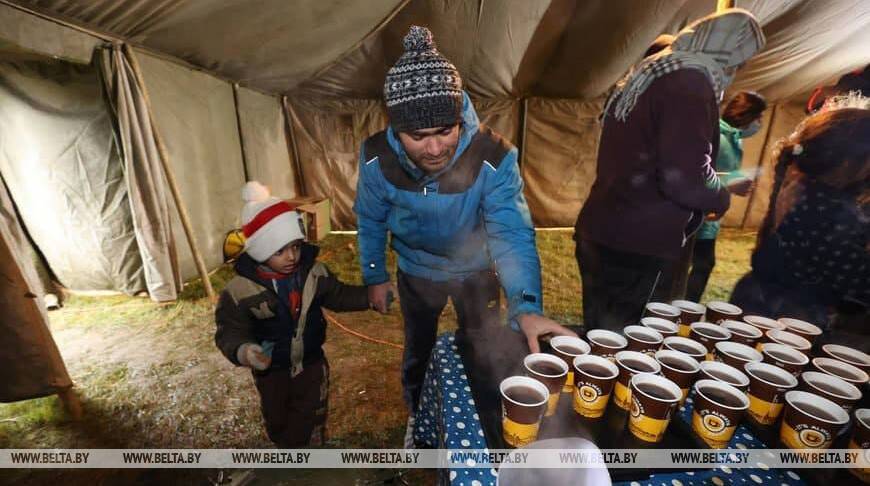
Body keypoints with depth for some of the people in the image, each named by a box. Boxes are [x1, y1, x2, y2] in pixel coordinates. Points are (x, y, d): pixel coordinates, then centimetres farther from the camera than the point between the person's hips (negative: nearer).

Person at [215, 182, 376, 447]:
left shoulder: (314, 271, -17)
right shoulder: (240, 289, -24)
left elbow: (338, 295, -4)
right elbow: (230, 331, -19)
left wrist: (370, 296, -18)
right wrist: (242, 351, -42)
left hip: (312, 361, 1)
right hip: (271, 369, -1)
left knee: (312, 419, 21)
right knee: (278, 420, 27)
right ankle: (287, 447, 60)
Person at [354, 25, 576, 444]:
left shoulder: (494, 158, -31)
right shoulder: (376, 158, -23)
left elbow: (512, 233, -35)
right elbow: (370, 220, -8)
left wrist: (526, 307, -50)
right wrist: (374, 276, 1)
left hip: (476, 271, -1)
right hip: (416, 271, 2)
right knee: (417, 352, 22)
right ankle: (418, 416, 55)